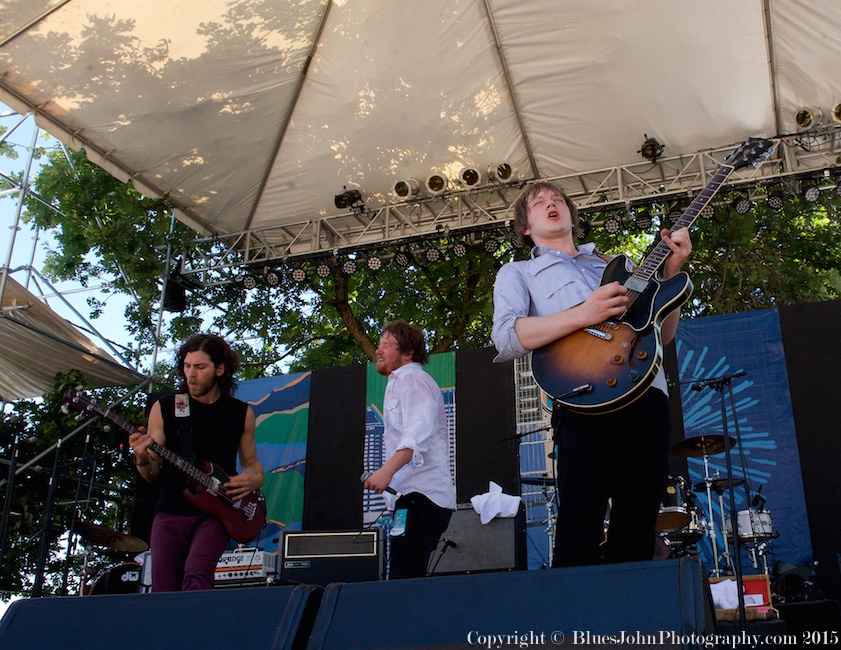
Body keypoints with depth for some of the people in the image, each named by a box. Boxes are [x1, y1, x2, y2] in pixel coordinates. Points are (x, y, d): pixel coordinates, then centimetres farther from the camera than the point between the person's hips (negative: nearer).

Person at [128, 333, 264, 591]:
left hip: (214, 513, -1)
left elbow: (251, 462, 17)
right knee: (163, 592, -6)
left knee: (196, 576, -25)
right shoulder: (164, 408, 3)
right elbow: (152, 474, 3)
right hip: (171, 512, 1)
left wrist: (254, 478, -7)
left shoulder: (241, 413, 5)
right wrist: (142, 460, -20)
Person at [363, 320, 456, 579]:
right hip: (415, 497, 11)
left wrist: (388, 469, -35)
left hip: (419, 495, -11)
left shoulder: (411, 378, -4)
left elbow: (419, 432, -22)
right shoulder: (399, 382, 28)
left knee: (404, 582, -19)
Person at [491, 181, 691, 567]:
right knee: (580, 542, -11)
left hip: (649, 396, 5)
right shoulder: (517, 273, 18)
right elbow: (506, 338, -3)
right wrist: (583, 315, -14)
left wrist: (672, 271, 10)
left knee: (637, 541, 5)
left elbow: (662, 334, 24)